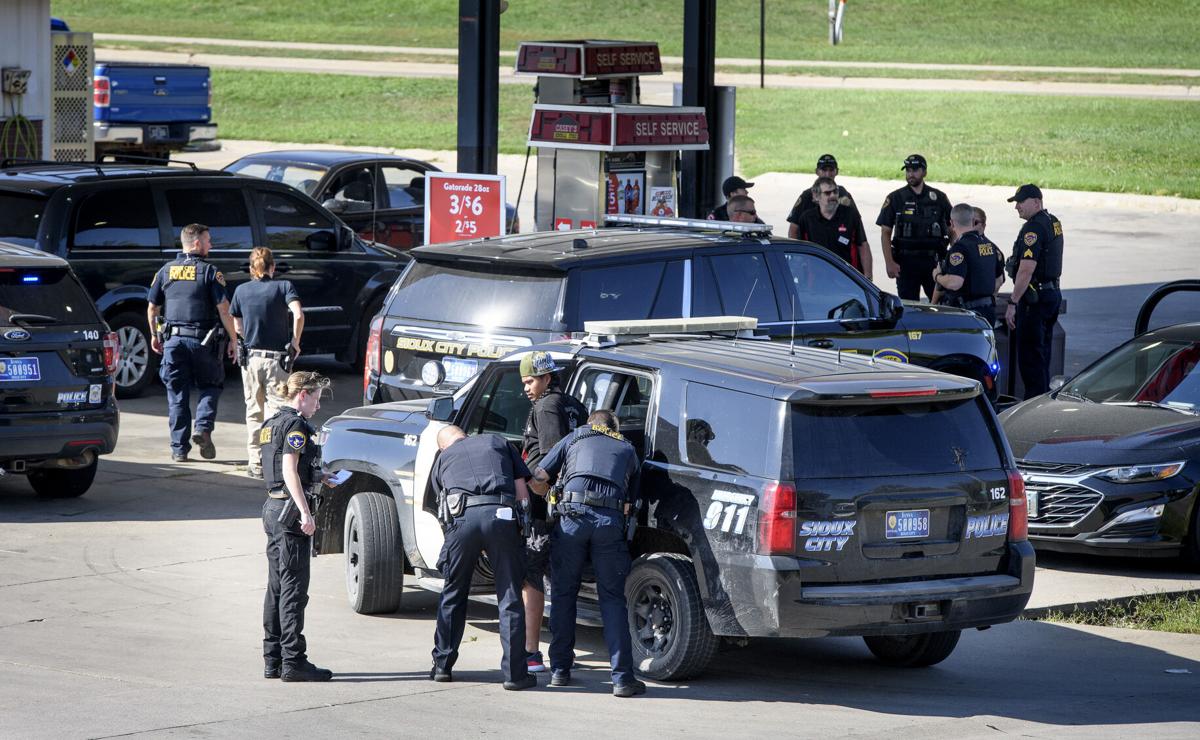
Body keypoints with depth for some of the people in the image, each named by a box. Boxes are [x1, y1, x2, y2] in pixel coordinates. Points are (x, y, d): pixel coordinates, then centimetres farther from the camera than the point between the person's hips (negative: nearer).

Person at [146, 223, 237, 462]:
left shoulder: (166, 271, 8)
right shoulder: (209, 272, -4)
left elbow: (152, 308, 12)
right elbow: (223, 309, -9)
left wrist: (155, 335, 25)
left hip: (173, 339, 3)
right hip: (203, 340, -3)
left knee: (177, 395, 8)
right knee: (211, 385, 16)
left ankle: (179, 448, 7)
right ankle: (203, 428, -5)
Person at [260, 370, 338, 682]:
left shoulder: (272, 423, 16)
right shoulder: (295, 424, -12)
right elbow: (290, 471, -20)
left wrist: (318, 477, 25)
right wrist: (305, 513, -24)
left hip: (272, 507, 10)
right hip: (290, 508, -10)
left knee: (276, 586, 12)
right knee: (293, 588, -7)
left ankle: (273, 659, 15)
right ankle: (293, 661, -7)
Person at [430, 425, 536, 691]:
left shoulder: (442, 460, 29)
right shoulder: (497, 443, 28)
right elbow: (523, 493, 20)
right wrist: (521, 528, 30)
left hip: (462, 518, 1)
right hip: (502, 514, 0)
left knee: (453, 594, 17)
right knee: (510, 598, 5)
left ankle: (442, 665, 22)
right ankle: (515, 673, 3)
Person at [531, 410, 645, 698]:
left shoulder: (575, 437, 23)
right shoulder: (627, 450, 27)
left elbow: (536, 480, 20)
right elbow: (630, 505, 21)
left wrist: (554, 496, 39)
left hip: (573, 515, -1)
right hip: (611, 521, 1)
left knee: (564, 593, 12)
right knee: (612, 598, 5)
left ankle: (560, 670, 14)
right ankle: (622, 677, -3)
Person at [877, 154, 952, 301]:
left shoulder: (939, 198, 7)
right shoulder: (895, 199, 3)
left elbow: (951, 230, 12)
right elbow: (885, 233, 2)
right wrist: (889, 263, -8)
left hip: (933, 260, 1)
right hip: (906, 261, -1)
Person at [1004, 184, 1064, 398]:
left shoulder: (1033, 228, -19)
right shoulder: (1053, 222, 13)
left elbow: (1027, 270, -26)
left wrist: (1012, 303, -25)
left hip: (1035, 298, -10)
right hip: (1053, 292, 10)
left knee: (1030, 354, -6)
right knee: (1042, 351, 15)